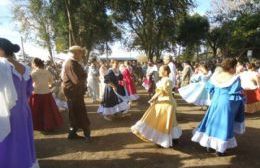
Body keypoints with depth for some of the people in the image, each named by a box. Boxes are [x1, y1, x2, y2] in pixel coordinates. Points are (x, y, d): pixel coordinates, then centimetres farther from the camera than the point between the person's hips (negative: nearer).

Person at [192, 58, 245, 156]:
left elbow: (209, 88, 10)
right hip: (226, 104, -5)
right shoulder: (235, 78, -14)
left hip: (215, 102, 5)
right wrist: (241, 100, 8)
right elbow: (238, 93, -11)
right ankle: (219, 149, 13)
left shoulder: (215, 76, 1)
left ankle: (209, 144, 26)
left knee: (213, 122, 17)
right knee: (223, 125, 4)